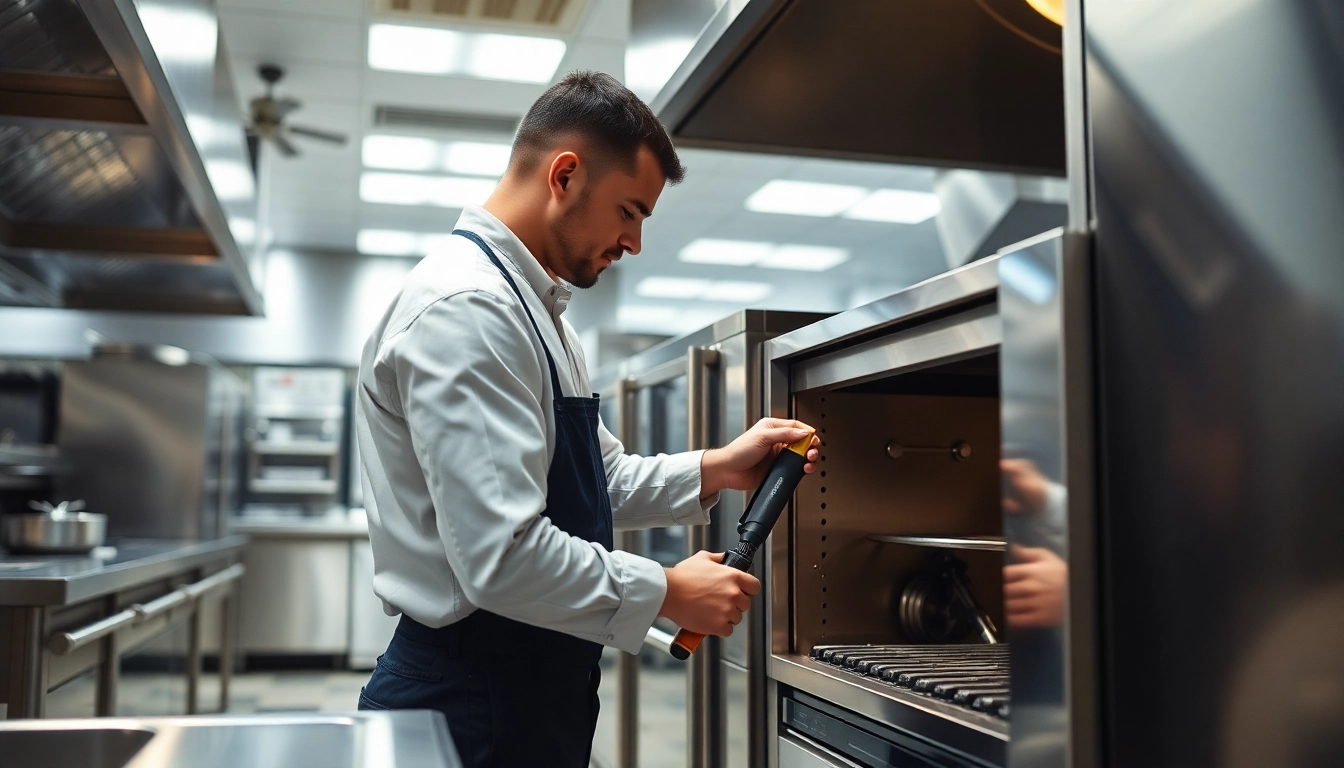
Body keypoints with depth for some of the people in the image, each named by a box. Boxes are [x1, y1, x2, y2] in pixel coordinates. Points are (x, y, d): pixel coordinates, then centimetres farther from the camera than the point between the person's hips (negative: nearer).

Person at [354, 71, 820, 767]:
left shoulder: (533, 308, 13)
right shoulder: (464, 309, -21)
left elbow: (603, 479, 19)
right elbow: (502, 558, -29)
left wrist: (716, 470, 4)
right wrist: (666, 593, -17)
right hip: (474, 709, -10)